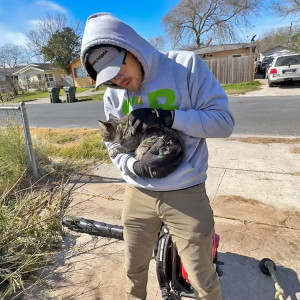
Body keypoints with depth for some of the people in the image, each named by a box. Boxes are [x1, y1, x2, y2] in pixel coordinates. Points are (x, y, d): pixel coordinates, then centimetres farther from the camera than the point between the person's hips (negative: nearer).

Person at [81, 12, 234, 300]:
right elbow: (115, 149, 4)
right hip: (137, 196, 4)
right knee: (134, 271, 25)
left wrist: (169, 117, -25)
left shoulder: (186, 65, -9)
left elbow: (223, 120, -12)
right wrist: (138, 166, -18)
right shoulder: (113, 95, 1)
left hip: (186, 195, -3)